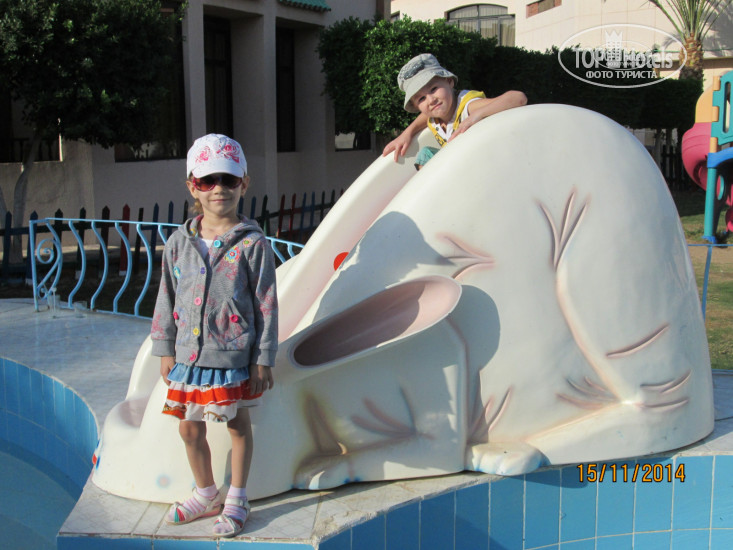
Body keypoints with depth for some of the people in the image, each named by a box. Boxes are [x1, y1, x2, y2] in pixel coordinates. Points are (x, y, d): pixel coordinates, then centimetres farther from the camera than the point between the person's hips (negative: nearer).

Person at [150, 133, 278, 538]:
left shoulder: (252, 243, -8)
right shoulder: (179, 243, 3)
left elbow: (266, 304, -7)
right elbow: (167, 299, 10)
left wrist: (264, 358, -7)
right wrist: (165, 350, 9)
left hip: (234, 355, -4)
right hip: (189, 354, 4)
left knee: (238, 425, 11)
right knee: (189, 428, 13)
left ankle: (236, 500, 28)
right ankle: (206, 495, 34)